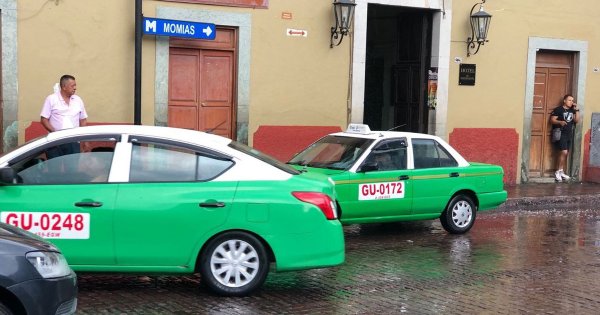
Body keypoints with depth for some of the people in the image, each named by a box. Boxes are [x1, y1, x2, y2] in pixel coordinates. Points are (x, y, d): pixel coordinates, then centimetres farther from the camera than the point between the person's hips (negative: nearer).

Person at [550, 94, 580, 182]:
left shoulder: (572, 110, 15)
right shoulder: (558, 109, -4)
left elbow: (576, 120, 8)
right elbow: (552, 120, -8)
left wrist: (576, 110, 0)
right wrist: (560, 122, -26)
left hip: (569, 135, 7)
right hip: (561, 134, -7)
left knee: (563, 153, 9)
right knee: (564, 152, -16)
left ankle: (561, 172, 14)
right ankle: (558, 171, -6)